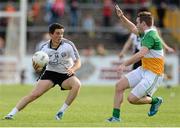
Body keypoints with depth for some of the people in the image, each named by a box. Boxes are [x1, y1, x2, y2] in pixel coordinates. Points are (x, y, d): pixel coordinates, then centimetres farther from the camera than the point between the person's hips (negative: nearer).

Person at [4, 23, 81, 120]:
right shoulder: (45, 48, -9)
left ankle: (61, 112, -23)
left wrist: (73, 69, -36)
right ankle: (11, 114, -11)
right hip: (50, 73, 1)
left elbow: (78, 62, -13)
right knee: (34, 94, -17)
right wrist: (36, 68, -27)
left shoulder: (68, 45, -16)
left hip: (66, 75, -1)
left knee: (77, 84, -33)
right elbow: (38, 68, -1)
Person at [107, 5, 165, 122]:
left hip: (153, 74, -10)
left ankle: (155, 100, 13)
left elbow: (141, 54, -33)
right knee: (119, 85, 1)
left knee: (132, 98, -12)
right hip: (143, 69, 10)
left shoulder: (151, 36, -22)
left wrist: (124, 64, -32)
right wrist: (122, 17, 17)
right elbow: (133, 29, 28)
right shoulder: (146, 33, 8)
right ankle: (116, 117, 7)